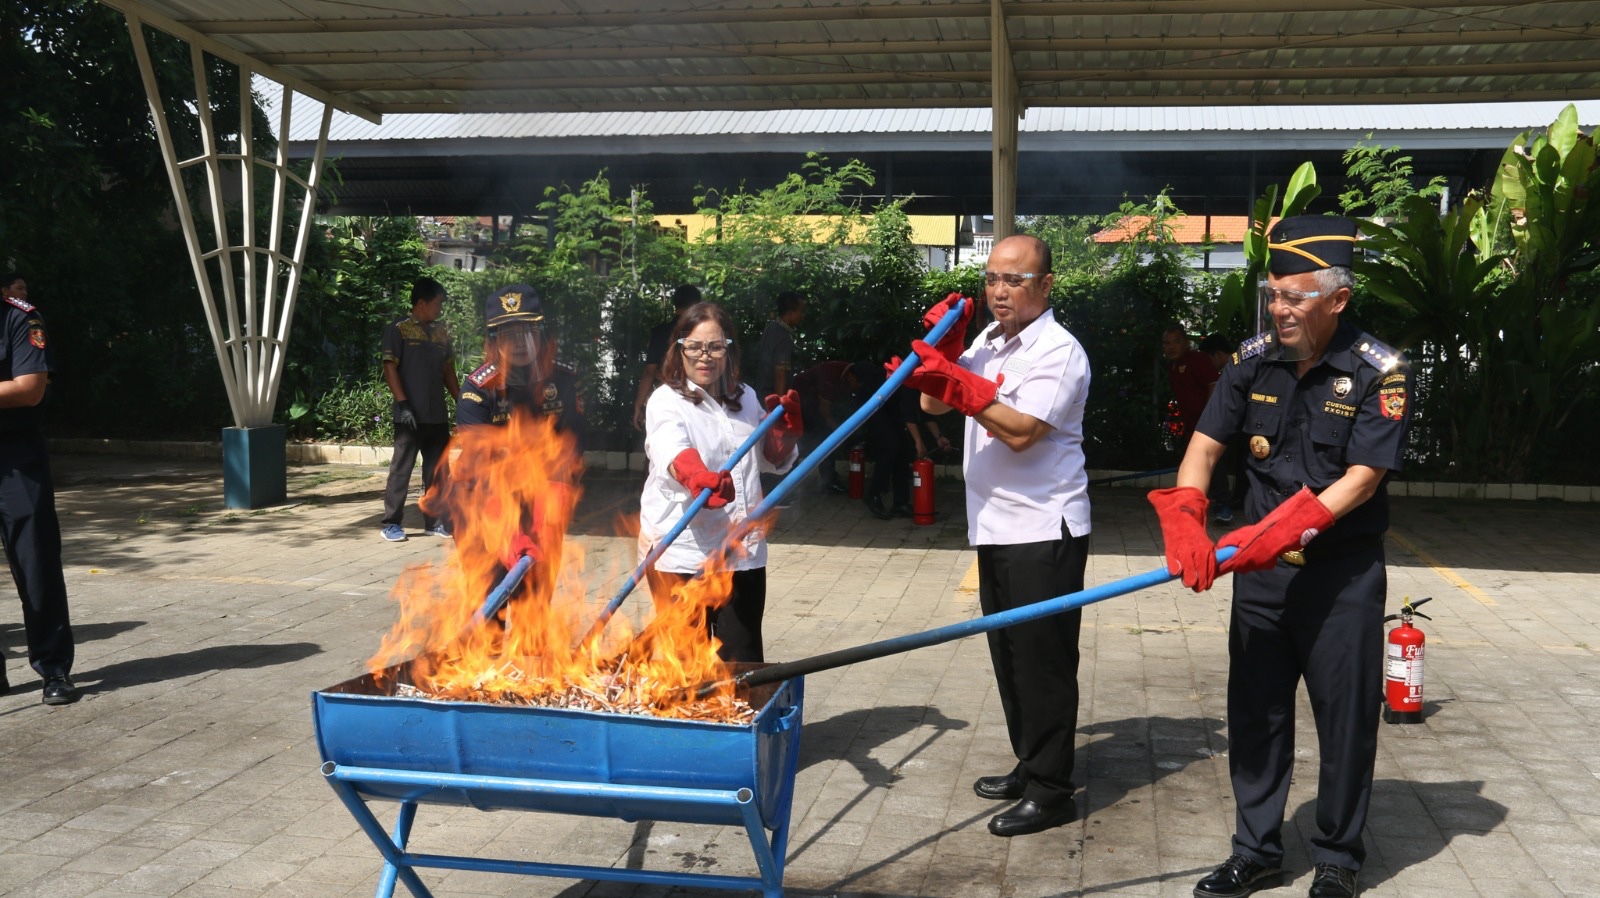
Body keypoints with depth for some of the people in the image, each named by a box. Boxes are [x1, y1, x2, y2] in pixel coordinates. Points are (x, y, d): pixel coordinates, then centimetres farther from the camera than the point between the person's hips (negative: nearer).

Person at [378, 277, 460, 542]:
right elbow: (390, 369, -8)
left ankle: (433, 521, 18)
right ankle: (391, 523, 6)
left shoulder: (441, 332, 13)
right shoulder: (398, 330, -4)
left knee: (436, 470, 9)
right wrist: (403, 404, -15)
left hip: (438, 415, 6)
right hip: (411, 415, -6)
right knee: (401, 469, -1)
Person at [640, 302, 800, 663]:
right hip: (682, 553, -5)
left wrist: (785, 428, 4)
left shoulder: (745, 398, 12)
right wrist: (698, 477, -50)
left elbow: (775, 460, 25)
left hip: (742, 551, 5)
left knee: (744, 663, 9)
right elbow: (673, 452, -29)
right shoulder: (667, 401, -6)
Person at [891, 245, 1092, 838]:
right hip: (995, 527, 9)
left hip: (1044, 531, -9)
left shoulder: (1059, 351, -13)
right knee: (1009, 655, 16)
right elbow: (933, 404, 12)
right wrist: (941, 347, -2)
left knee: (1043, 660, -2)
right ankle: (1028, 765, 31)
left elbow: (1021, 432, -23)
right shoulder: (987, 342, 13)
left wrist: (958, 383, -27)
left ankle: (1051, 790, 9)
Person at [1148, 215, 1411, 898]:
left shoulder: (1379, 374, -12)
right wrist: (1183, 523, -18)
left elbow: (1363, 478, -19)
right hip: (1261, 568, 4)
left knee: (1345, 718, 6)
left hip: (1343, 574, -4)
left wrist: (1278, 532, -28)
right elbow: (1205, 446, -1)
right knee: (1255, 712, 11)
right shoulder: (1254, 360, 0)